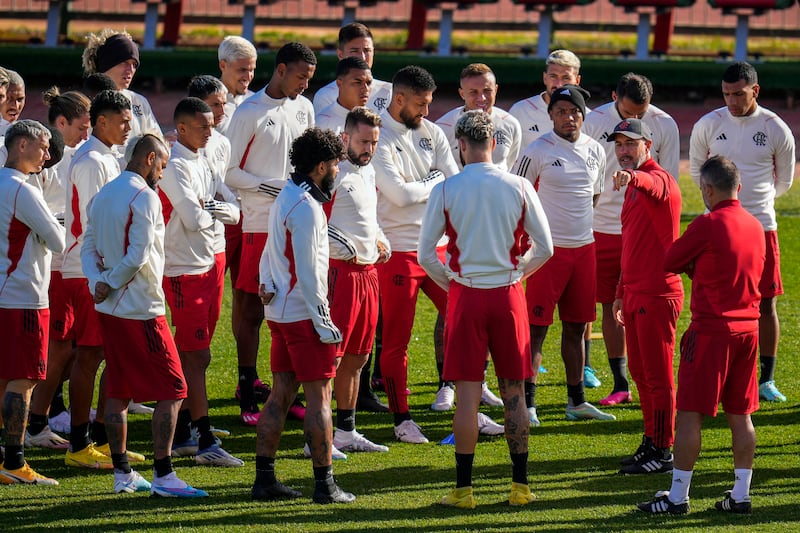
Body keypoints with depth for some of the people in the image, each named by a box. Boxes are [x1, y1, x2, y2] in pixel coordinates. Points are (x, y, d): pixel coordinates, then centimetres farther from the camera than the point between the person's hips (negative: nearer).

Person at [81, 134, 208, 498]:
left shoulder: (103, 195, 13)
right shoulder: (144, 197, -14)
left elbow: (88, 247, 11)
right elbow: (138, 255, -19)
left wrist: (98, 283, -3)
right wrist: (109, 286, -7)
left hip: (109, 309, 9)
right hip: (141, 310, -9)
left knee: (118, 391, 14)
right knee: (171, 390, -4)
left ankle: (122, 474, 17)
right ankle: (162, 476, -9)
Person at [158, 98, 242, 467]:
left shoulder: (202, 163, 13)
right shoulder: (175, 165, -16)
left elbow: (233, 213, 8)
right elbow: (194, 219, -25)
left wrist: (212, 210, -13)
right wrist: (211, 213, -4)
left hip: (208, 266, 9)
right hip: (183, 271, -9)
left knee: (195, 355, 12)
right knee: (195, 356, -7)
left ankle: (181, 435, 19)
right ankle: (205, 442, -7)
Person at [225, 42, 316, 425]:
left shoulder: (304, 108, 12)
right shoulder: (249, 113, -7)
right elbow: (228, 171, -7)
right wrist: (269, 187, -15)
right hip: (260, 223, -6)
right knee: (252, 311, -3)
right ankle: (247, 398, 0)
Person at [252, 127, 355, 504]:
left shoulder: (285, 199, 14)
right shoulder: (306, 208, -17)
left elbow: (270, 253, 20)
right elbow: (308, 272, -19)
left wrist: (266, 284, 6)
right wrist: (324, 323, -17)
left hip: (280, 313, 10)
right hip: (303, 314, -10)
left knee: (281, 394, 11)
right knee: (319, 397, -5)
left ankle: (264, 479, 11)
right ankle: (324, 484, -4)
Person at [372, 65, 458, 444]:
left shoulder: (431, 133, 9)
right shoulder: (378, 138, -12)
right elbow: (400, 194, -20)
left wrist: (416, 188, -13)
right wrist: (435, 182, -3)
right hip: (399, 252, -6)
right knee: (396, 341, 0)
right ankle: (402, 419, 10)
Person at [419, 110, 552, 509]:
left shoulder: (445, 190, -6)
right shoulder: (519, 188, -2)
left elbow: (426, 255, -3)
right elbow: (545, 249, 2)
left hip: (465, 295, -1)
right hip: (508, 296, 2)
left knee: (467, 393, 2)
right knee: (514, 393, 9)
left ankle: (463, 489, 4)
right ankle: (520, 486, 13)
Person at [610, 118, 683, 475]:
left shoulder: (658, 179, -12)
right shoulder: (634, 189, 18)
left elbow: (653, 184, -40)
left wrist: (632, 177, -62)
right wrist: (621, 293, 24)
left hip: (658, 295, -10)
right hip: (636, 295, 10)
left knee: (658, 376, -5)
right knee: (640, 373, 16)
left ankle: (663, 452, 0)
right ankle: (651, 443, 25)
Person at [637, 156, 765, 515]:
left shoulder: (708, 225, -13)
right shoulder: (755, 226, 8)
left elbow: (670, 262, -5)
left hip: (710, 329, -7)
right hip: (748, 328, 7)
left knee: (689, 414, -1)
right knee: (740, 415, 10)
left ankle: (677, 496, 0)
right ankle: (740, 495, 12)